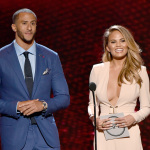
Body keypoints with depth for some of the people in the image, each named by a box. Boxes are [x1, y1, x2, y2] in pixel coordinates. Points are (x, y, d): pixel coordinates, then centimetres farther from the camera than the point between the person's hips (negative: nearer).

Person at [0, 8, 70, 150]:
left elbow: (64, 98, 7)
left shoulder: (51, 57, 8)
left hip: (46, 134, 2)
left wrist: (43, 105, -11)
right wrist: (16, 106, -15)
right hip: (14, 135, -2)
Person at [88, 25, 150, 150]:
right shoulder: (97, 70, 8)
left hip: (129, 134, -1)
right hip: (104, 134, 1)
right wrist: (94, 118, -5)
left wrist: (133, 118, -10)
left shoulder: (139, 71, 5)